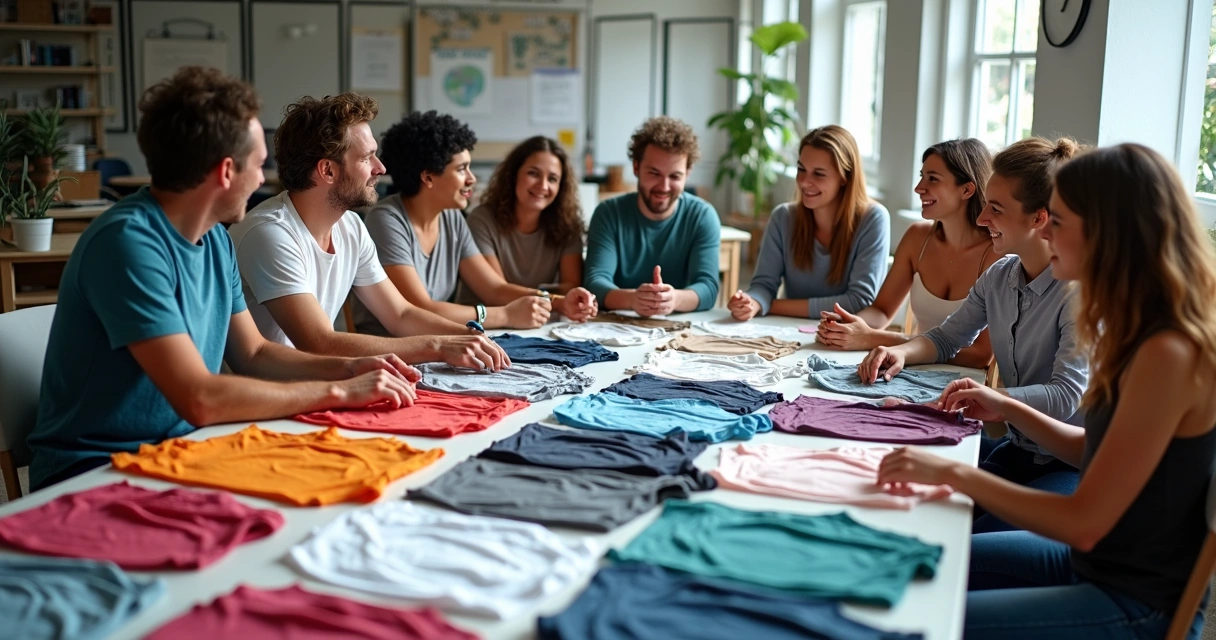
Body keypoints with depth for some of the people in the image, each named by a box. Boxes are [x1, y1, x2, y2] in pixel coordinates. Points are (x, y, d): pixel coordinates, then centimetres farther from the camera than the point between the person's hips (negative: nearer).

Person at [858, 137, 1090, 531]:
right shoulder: (998, 277, 4)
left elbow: (1065, 397, -25)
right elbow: (947, 338, 19)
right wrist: (902, 352, -3)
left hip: (1072, 465, -6)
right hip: (1016, 450, 7)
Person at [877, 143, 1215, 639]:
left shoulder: (1169, 354, -27)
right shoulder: (1146, 334, 2)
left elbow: (1085, 522, -25)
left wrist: (952, 474, -22)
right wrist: (1008, 411, 6)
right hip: (1097, 561, 9)